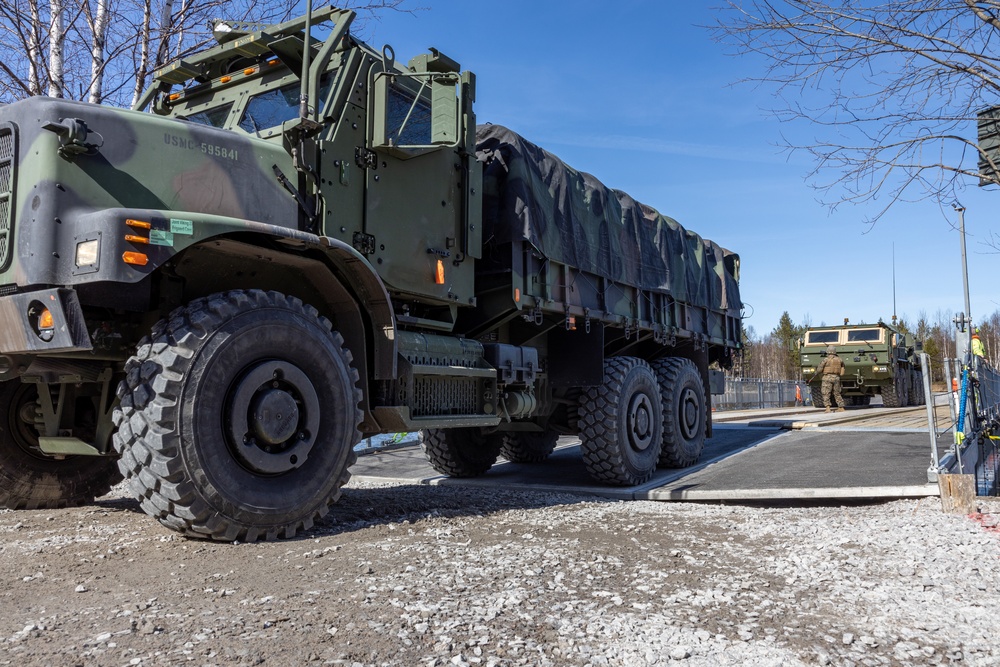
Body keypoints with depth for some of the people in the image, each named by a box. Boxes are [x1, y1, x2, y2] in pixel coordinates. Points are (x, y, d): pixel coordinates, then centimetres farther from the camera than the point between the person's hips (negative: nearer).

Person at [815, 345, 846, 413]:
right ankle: (841, 408, 16)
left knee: (826, 394, -4)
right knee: (837, 394, 15)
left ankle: (827, 408, -17)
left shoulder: (825, 360, -7)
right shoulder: (839, 360, 9)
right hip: (836, 378, 5)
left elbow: (819, 369, -9)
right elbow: (844, 368, 24)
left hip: (827, 377, -5)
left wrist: (817, 373, 11)